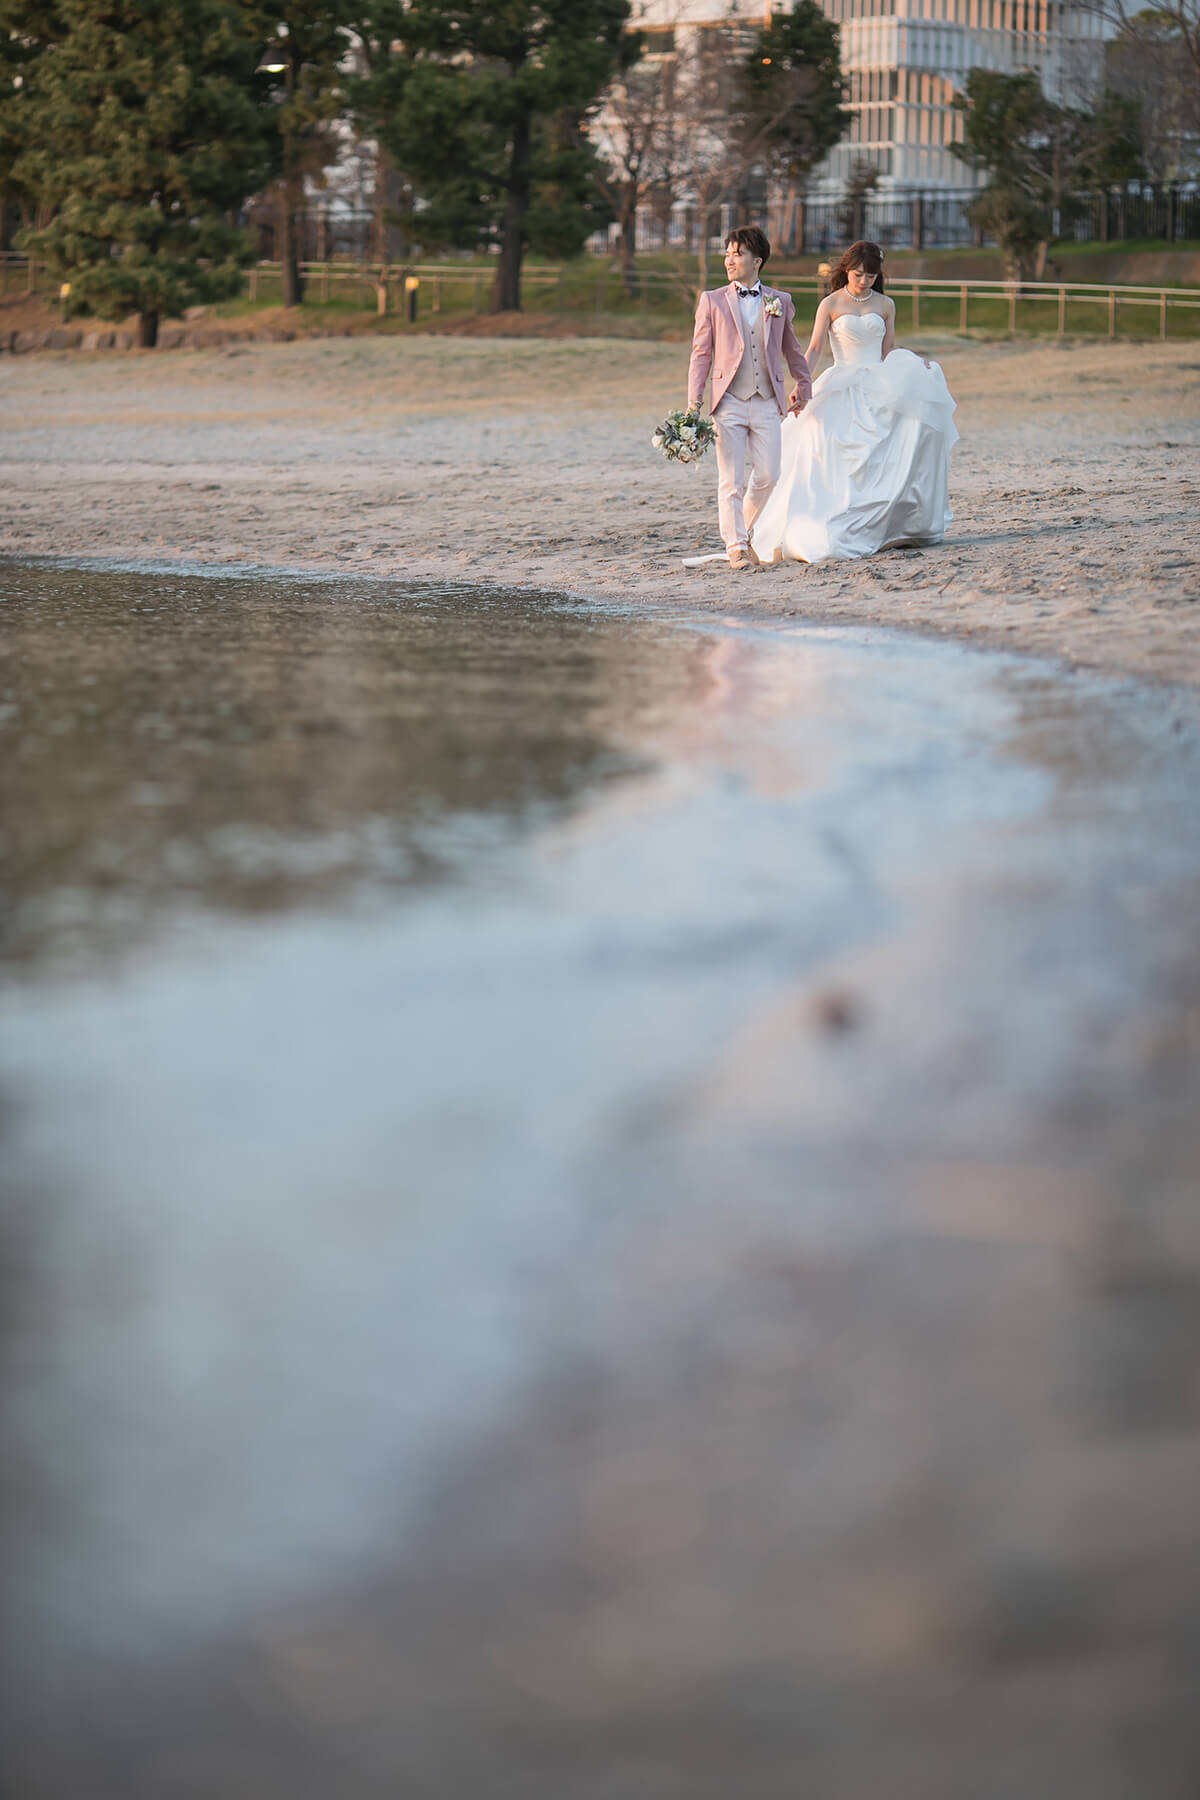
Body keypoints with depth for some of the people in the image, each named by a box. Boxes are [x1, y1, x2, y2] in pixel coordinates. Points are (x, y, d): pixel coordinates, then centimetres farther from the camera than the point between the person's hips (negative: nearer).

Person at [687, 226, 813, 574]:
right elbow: (701, 353, 3)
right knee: (731, 480, -4)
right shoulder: (713, 301, 5)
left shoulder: (780, 301, 9)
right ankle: (736, 548, 1)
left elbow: (791, 347, 23)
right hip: (729, 402, -2)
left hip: (767, 402, 2)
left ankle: (746, 529, 23)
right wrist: (694, 400, -6)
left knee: (768, 477, -1)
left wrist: (803, 385, 31)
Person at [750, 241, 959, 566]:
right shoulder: (831, 304, 2)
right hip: (843, 390, -2)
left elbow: (889, 354, 13)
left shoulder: (885, 305, 10)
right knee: (838, 462, -11)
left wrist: (914, 366, -5)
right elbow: (814, 350, -4)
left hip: (878, 390, 2)